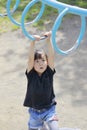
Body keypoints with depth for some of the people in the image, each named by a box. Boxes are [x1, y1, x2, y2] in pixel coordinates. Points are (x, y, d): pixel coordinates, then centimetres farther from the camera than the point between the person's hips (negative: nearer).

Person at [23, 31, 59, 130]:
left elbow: (51, 56, -23)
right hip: (34, 111, 1)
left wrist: (48, 40, -35)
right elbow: (30, 58, -25)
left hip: (49, 110, -1)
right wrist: (33, 42, -38)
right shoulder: (31, 74, -11)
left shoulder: (49, 73, -10)